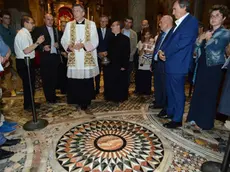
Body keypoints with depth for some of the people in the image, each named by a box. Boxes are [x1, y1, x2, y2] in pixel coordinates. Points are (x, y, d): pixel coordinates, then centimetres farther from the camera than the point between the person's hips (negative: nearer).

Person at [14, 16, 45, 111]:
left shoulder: (25, 33, 16)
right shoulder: (22, 34, -16)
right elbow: (26, 51, -25)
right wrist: (37, 42, -23)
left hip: (27, 61, 10)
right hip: (24, 63, -10)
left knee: (30, 82, 16)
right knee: (28, 83, -1)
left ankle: (30, 102, 29)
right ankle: (28, 105, 12)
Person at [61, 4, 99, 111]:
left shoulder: (91, 24, 5)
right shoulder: (69, 25, 12)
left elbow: (95, 41, -4)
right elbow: (64, 40, 6)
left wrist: (83, 45, -18)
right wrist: (69, 46, -16)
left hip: (87, 59, -1)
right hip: (74, 59, 2)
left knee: (87, 83, 3)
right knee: (74, 83, 3)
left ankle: (84, 104, 17)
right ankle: (78, 102, 20)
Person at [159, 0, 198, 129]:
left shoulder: (192, 21, -11)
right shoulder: (179, 23, 18)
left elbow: (182, 43, -21)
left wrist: (165, 53, -11)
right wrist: (162, 50, -2)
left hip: (178, 64, -9)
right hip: (171, 63, 9)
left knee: (178, 92, 0)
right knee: (170, 90, 19)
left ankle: (177, 120, 13)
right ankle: (170, 112, 36)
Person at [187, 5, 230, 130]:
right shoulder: (207, 33, 15)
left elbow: (216, 48, -19)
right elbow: (196, 48, 8)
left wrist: (208, 39, -5)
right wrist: (201, 39, -8)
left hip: (214, 68, -6)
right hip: (202, 66, 6)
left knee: (209, 95, 0)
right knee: (198, 92, 10)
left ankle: (204, 123, 12)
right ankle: (195, 118, 23)